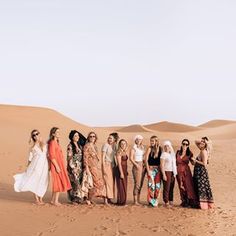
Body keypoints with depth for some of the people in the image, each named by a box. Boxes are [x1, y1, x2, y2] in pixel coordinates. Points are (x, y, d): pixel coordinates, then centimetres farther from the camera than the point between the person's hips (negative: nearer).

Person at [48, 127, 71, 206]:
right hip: (56, 165, -9)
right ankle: (55, 201, 1)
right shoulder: (52, 143, -13)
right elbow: (52, 156, -18)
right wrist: (57, 166, -20)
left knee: (58, 183, 12)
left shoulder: (56, 143, 15)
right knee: (59, 182, -5)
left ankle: (53, 200, 18)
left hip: (60, 165, 9)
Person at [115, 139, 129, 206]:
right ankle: (120, 201, 3)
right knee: (121, 186, -4)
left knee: (124, 186, 11)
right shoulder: (119, 152, -12)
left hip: (125, 170, 9)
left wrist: (126, 171, 15)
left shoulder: (125, 152, 13)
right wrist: (121, 173, -20)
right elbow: (119, 163, -17)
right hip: (120, 170, -9)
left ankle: (123, 201, 18)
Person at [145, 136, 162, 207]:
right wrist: (148, 170, -12)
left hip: (158, 169, 3)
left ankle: (155, 200, 17)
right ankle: (151, 201, 3)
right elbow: (146, 160, -7)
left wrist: (161, 169, 1)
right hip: (151, 168, -3)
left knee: (157, 185, 5)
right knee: (151, 185, -7)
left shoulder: (160, 149, 3)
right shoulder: (150, 148, -6)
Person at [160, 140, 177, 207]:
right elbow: (162, 165, -9)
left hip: (172, 172, 6)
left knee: (171, 188, 6)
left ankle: (171, 201, 12)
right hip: (166, 172, -6)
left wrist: (175, 173, 12)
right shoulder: (164, 154, -5)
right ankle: (166, 202, -2)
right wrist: (164, 174, -15)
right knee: (166, 188, -6)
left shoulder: (172, 154, 14)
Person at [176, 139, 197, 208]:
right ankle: (184, 202, 14)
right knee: (181, 187, 5)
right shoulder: (178, 152, 4)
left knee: (188, 186, -9)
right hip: (179, 171, 2)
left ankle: (191, 202, -4)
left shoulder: (189, 154, -1)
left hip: (186, 171, -2)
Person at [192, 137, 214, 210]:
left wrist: (195, 160, -14)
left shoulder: (204, 152, -14)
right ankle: (200, 203, 16)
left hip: (202, 172, -9)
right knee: (198, 187, 11)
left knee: (202, 187, -5)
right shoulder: (202, 151, 12)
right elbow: (196, 142, 23)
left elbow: (204, 163, -21)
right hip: (198, 172, 9)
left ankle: (204, 204, 0)